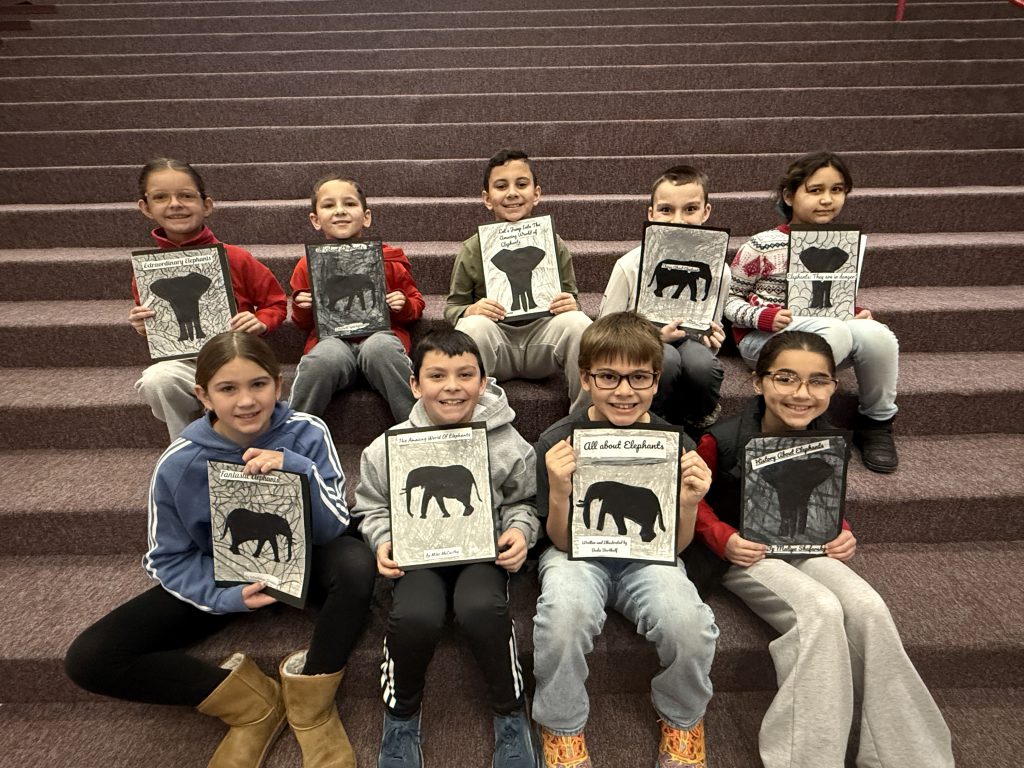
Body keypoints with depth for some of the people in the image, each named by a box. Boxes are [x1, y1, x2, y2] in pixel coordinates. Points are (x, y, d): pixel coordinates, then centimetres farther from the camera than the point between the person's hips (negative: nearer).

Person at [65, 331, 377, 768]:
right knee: (89, 660, -14)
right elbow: (168, 559, -7)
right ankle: (252, 703, -8)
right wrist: (228, 596, -25)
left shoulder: (306, 434, -19)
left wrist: (297, 469, -37)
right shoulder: (179, 464, -17)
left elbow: (333, 529, -20)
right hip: (218, 575, 2)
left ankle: (311, 700, -12)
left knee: (355, 563, -35)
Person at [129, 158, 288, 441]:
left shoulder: (236, 258, -7)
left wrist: (260, 323, -17)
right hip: (183, 361, 3)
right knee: (155, 380, -30)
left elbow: (276, 303, 3)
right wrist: (144, 328, -6)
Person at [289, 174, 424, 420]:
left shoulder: (390, 259, 8)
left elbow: (416, 302, 19)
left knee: (379, 347, -38)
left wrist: (404, 306, -4)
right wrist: (302, 309, 0)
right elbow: (304, 323, 23)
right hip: (331, 337, 1)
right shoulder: (308, 266, 12)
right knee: (327, 356, -36)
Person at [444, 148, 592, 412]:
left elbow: (571, 299, 10)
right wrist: (471, 310, -19)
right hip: (495, 338, -1)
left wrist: (571, 305, -15)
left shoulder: (554, 245, 4)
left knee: (578, 322, -29)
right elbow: (452, 306, 5)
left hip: (543, 335, 1)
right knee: (473, 325, -34)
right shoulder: (472, 250, 0)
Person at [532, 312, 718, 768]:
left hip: (648, 556, 2)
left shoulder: (673, 442, -8)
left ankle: (681, 720, 9)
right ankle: (563, 730, -1)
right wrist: (559, 492, -27)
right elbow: (562, 542, -7)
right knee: (564, 615, -35)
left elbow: (676, 546, -1)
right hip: (578, 554, -1)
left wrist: (689, 503, -22)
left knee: (690, 625, -29)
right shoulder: (558, 442, -13)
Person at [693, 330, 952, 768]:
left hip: (806, 548, 5)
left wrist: (841, 534, -5)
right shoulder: (722, 441, -18)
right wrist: (724, 540, -21)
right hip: (744, 553, -5)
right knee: (821, 612, -29)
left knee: (869, 609, -21)